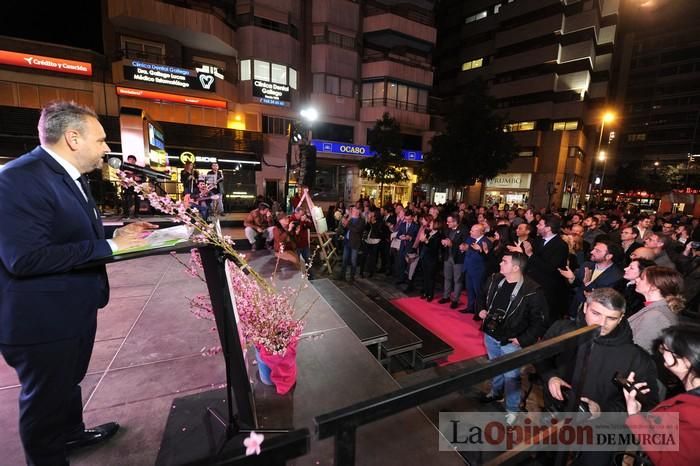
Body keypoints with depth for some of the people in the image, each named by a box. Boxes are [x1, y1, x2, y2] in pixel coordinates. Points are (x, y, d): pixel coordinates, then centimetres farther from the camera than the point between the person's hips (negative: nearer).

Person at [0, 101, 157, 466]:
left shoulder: (71, 176, 5)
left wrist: (119, 233, -1)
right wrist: (110, 246, -29)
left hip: (76, 308, 9)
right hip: (43, 318, -9)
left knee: (69, 382, 30)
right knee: (45, 398, 15)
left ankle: (71, 432, 54)